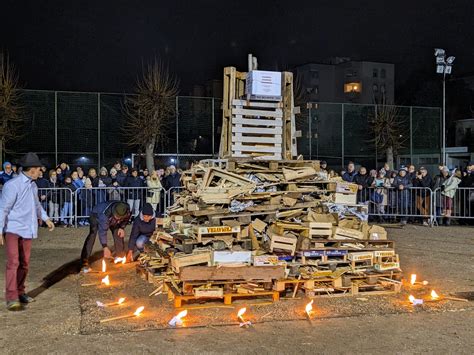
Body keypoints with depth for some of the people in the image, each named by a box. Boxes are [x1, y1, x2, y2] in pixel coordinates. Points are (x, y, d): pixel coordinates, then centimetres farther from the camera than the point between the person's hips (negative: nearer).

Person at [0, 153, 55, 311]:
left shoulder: (33, 185, 9)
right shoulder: (13, 185, -15)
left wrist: (46, 218, 21)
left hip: (27, 230, 8)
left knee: (24, 263, 11)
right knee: (13, 262, -13)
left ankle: (20, 293, 22)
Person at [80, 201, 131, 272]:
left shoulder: (127, 210, -31)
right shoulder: (105, 214, -46)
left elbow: (126, 219, -4)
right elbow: (102, 231, -42)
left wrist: (122, 227, -17)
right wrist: (105, 247, -43)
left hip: (111, 219, 5)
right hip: (96, 215, -5)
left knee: (119, 234, -3)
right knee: (92, 235, -24)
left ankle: (120, 257, 20)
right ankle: (85, 262, -27)